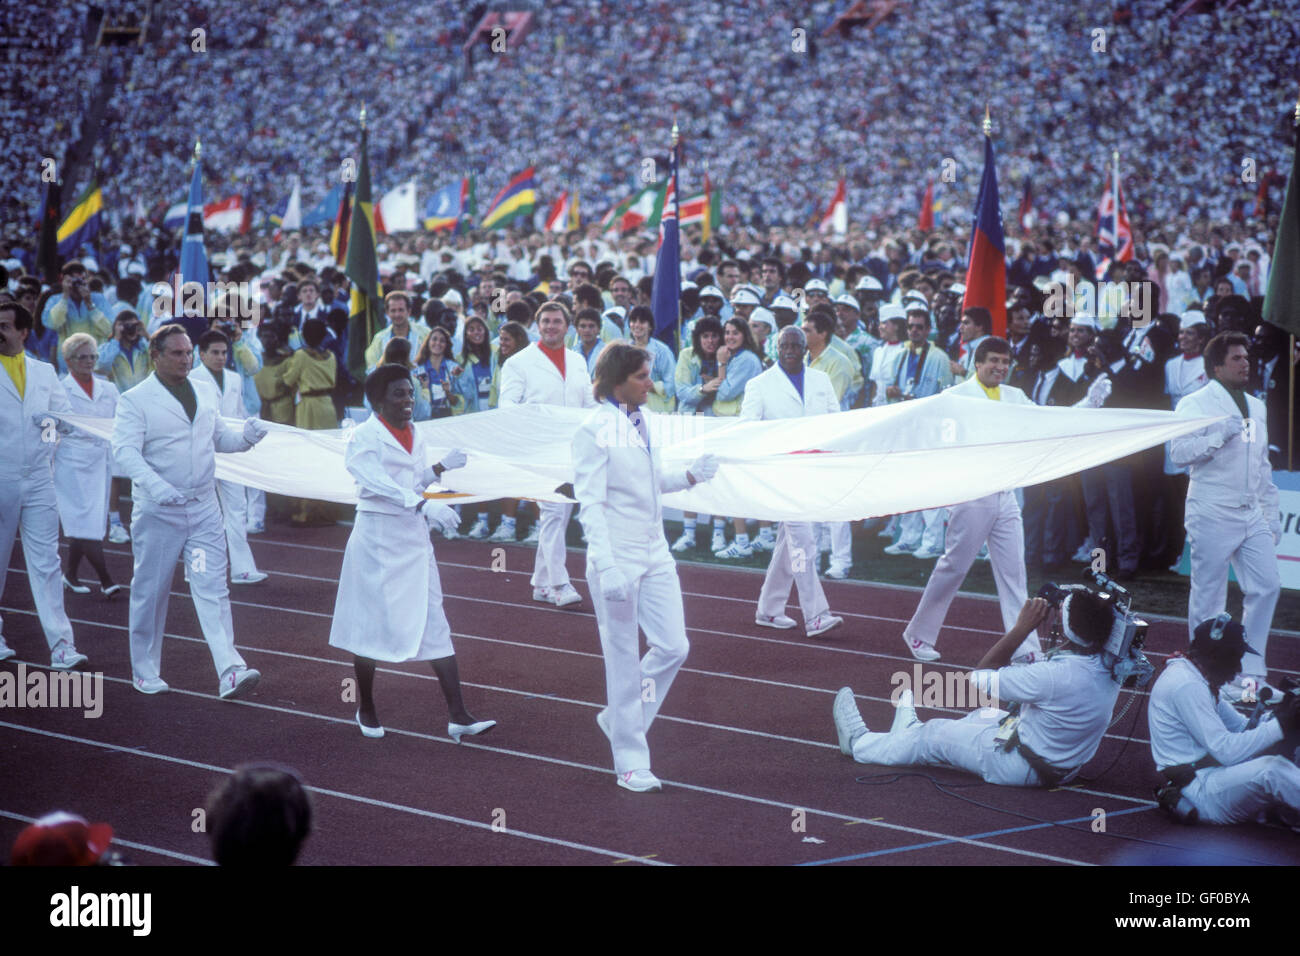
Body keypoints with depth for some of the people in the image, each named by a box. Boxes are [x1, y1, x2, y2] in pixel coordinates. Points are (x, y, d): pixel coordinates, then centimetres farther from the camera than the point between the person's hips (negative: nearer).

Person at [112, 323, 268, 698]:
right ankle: (145, 672, 22)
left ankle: (230, 672, -14)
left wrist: (246, 437, 0)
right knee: (151, 592, 7)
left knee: (213, 589, -6)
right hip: (158, 511, -3)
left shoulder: (206, 392, 13)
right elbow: (125, 451, -16)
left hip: (204, 508, 3)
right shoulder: (135, 400, -5)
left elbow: (219, 437, 23)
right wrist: (154, 484, -33)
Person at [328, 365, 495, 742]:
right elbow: (379, 483, -26)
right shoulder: (364, 437, -11)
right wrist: (423, 505, -37)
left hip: (415, 538, 6)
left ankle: (459, 717, -4)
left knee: (436, 625, 0)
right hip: (377, 538, -6)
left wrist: (441, 468, 3)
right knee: (371, 625, 4)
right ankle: (366, 710, 23)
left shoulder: (414, 435, 11)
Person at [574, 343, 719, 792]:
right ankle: (631, 762, 12)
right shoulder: (595, 430, -13)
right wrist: (607, 566, -25)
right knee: (624, 660, 1)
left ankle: (620, 717, 28)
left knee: (674, 647, 6)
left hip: (655, 552, 7)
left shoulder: (645, 420, 7)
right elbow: (591, 504, -16)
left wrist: (691, 475, 1)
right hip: (618, 555, -7)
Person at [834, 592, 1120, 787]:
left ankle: (860, 744, 37)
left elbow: (980, 679, -21)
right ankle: (911, 732, 55)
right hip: (1065, 769, 7)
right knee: (984, 715, 29)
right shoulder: (1111, 670, -13)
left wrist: (1022, 627, -20)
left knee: (937, 735, 13)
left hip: (1021, 769, -7)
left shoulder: (1057, 676, -35)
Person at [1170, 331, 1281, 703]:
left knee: (1266, 586, 1)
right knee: (1209, 596, -1)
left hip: (1252, 516, 7)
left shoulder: (1256, 407, 17)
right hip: (1213, 515, -7)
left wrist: (1271, 513, 20)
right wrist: (1220, 434, -23)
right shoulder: (1196, 404, -5)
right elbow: (1178, 452, -16)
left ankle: (1249, 672, 11)